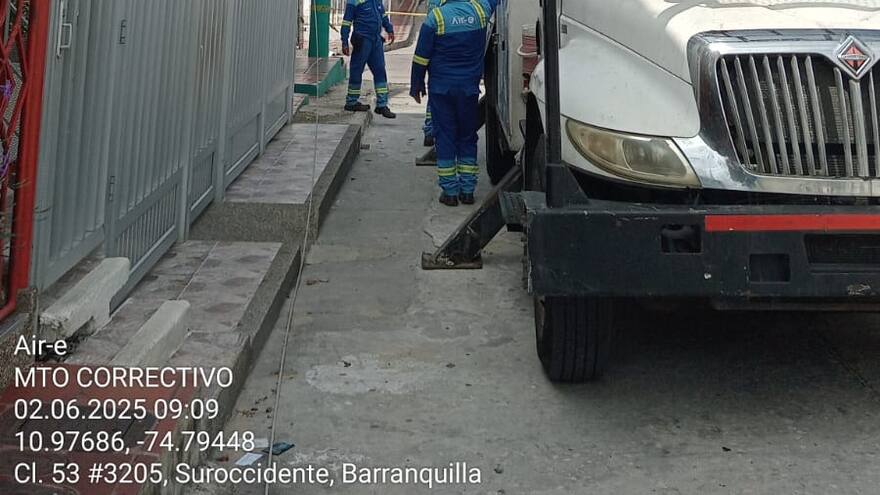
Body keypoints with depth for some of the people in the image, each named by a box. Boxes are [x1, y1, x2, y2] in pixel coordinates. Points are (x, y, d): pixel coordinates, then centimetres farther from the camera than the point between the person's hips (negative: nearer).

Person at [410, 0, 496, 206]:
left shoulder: (435, 17, -11)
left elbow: (421, 57, -6)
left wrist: (416, 86, 4)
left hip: (441, 88, -2)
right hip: (469, 88, 2)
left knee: (445, 137, 5)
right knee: (468, 137, 12)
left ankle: (450, 191, 5)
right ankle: (467, 190, 13)